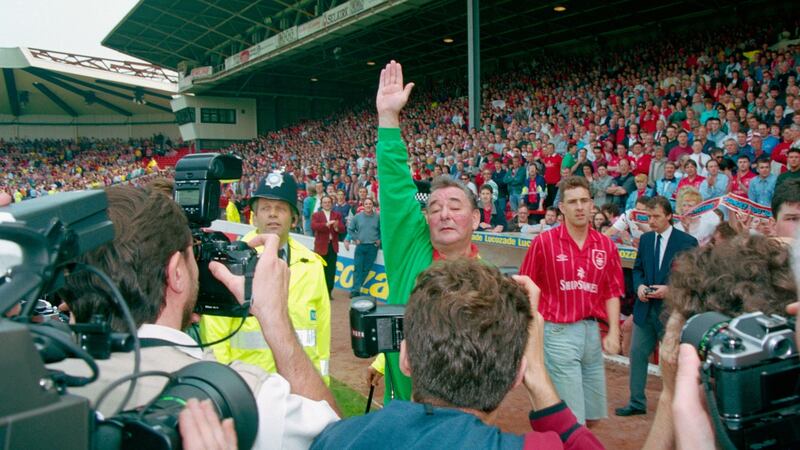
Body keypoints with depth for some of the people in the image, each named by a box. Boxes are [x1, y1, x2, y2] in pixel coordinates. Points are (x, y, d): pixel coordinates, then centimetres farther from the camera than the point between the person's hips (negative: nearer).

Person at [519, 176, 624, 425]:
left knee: (593, 410, 16)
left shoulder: (606, 245, 4)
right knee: (572, 415, 1)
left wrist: (613, 332, 1)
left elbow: (612, 292, 8)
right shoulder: (543, 242, -8)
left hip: (592, 330, 5)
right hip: (558, 331, -5)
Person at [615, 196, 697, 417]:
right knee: (637, 353, 9)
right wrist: (639, 286, -6)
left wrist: (670, 289, -20)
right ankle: (637, 402, 22)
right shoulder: (645, 239, 7)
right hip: (645, 307, 5)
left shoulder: (687, 242, -9)